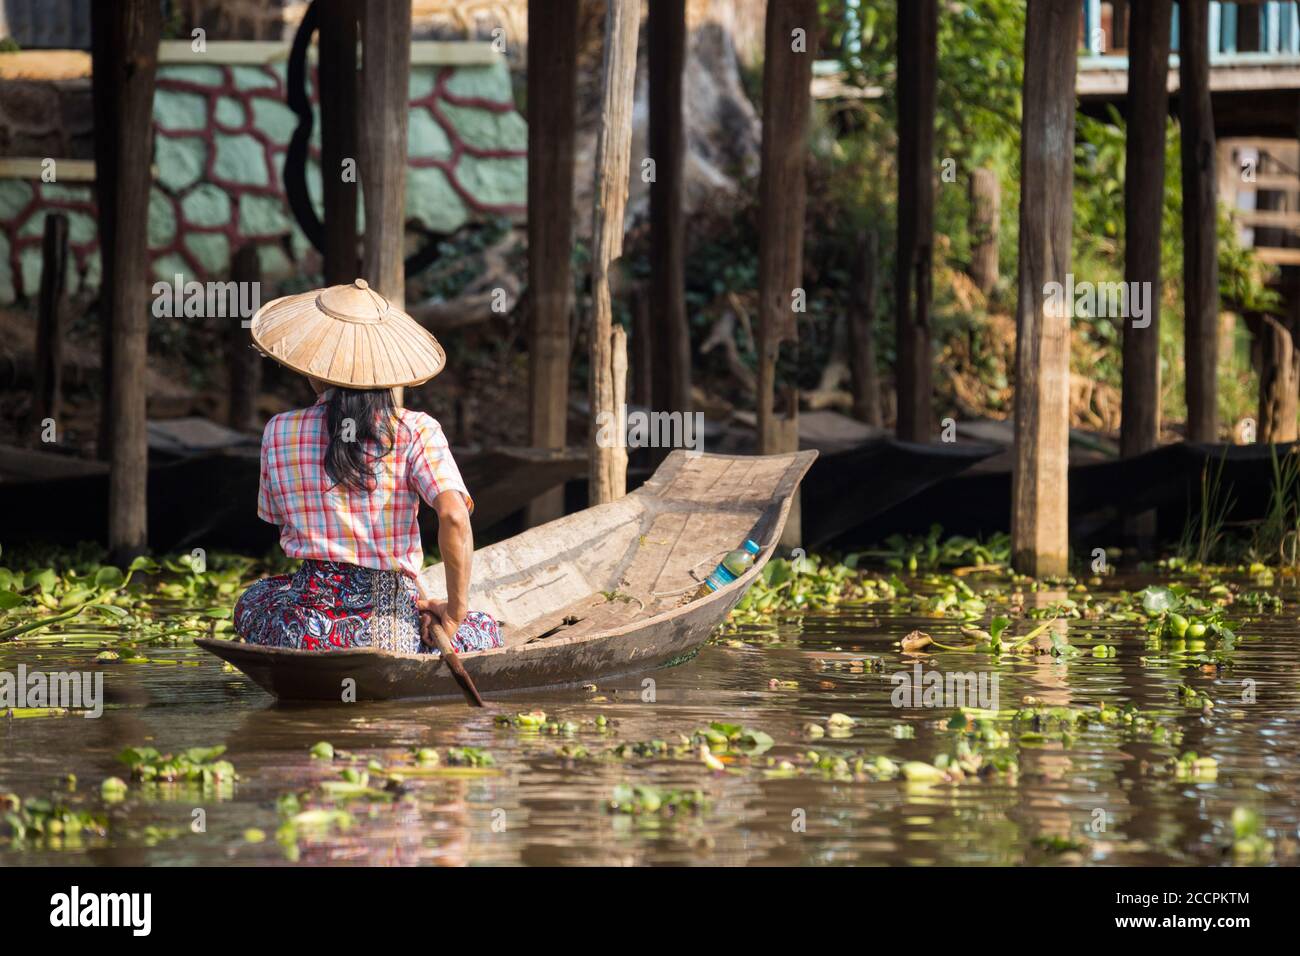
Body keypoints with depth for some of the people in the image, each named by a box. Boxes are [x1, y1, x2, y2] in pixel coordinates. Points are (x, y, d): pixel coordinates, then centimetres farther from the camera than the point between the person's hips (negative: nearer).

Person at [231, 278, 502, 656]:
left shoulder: (279, 433, 2)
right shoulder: (415, 431, -5)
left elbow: (281, 521, 12)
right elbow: (454, 516, -17)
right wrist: (455, 611, -8)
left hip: (303, 633, 2)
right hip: (392, 633, -2)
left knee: (253, 600, 39)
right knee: (486, 629, 30)